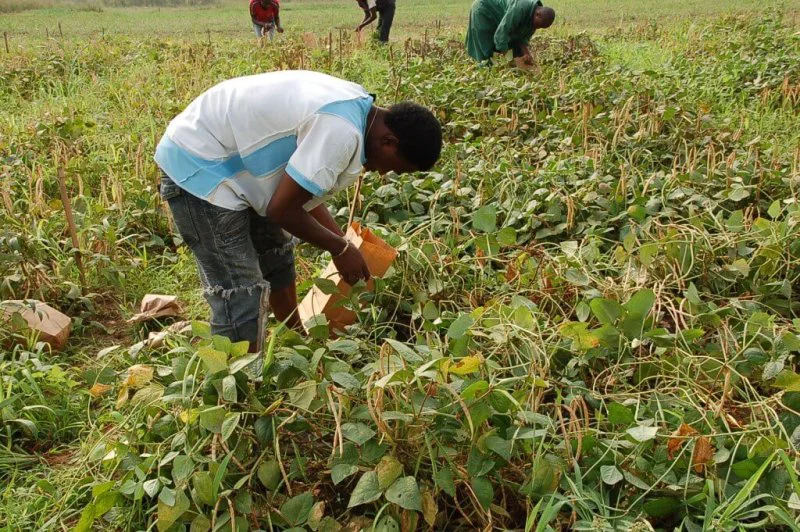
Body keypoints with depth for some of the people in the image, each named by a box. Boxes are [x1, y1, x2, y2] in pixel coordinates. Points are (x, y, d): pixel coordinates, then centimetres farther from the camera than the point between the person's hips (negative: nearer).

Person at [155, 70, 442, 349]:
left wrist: (342, 241, 10)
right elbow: (282, 209, -22)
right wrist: (340, 248, -8)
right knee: (239, 296, -12)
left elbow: (302, 187, 11)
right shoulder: (341, 131, -28)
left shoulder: (352, 105, 2)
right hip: (195, 167, -11)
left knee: (277, 254, 23)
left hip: (228, 155, 11)